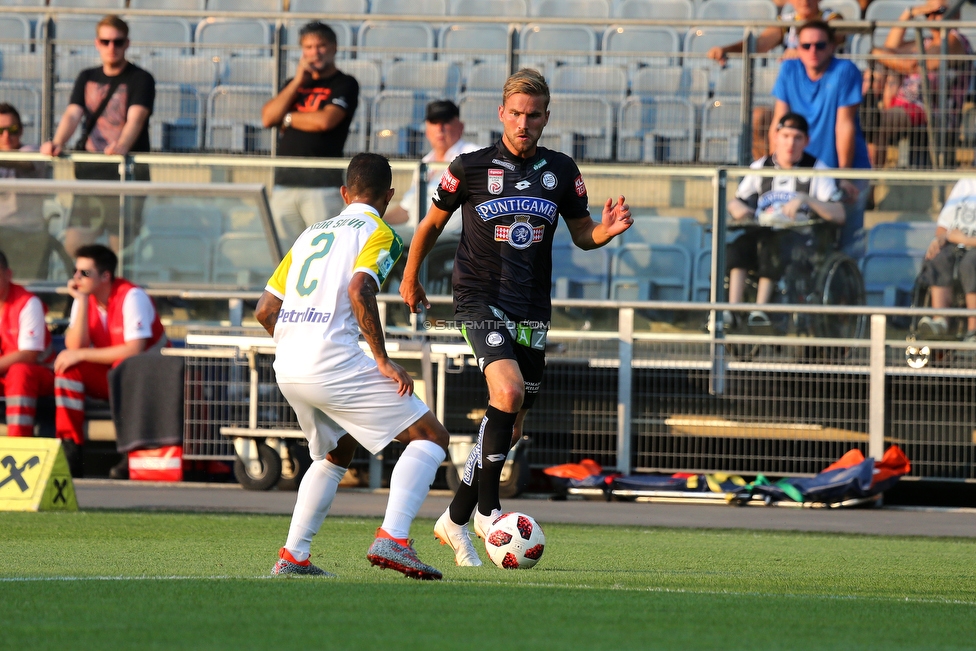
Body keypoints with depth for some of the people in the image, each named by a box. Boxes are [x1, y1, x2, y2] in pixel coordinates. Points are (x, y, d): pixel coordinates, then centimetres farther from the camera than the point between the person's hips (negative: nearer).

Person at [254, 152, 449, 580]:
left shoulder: (311, 234, 22)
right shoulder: (377, 234, 2)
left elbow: (265, 311, 19)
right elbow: (359, 291, -17)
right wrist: (383, 360, -12)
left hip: (287, 368, 7)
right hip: (333, 364, -7)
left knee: (336, 452, 30)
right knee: (430, 436, 0)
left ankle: (292, 557, 21)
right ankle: (392, 539, -17)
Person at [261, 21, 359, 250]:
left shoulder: (344, 85, 2)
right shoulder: (294, 83, 21)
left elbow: (325, 120, -13)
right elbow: (268, 117, 8)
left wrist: (288, 118, 3)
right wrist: (297, 82, 3)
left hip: (322, 181, -6)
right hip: (285, 179, 6)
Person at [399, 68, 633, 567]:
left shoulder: (560, 171, 6)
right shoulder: (471, 168, -3)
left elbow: (582, 235, 13)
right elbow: (432, 223, 10)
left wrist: (607, 230, -9)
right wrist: (411, 279, 17)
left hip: (532, 311, 4)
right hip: (480, 298, -4)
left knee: (511, 428, 6)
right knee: (508, 390, -28)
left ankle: (455, 520, 22)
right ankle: (486, 508, -17)